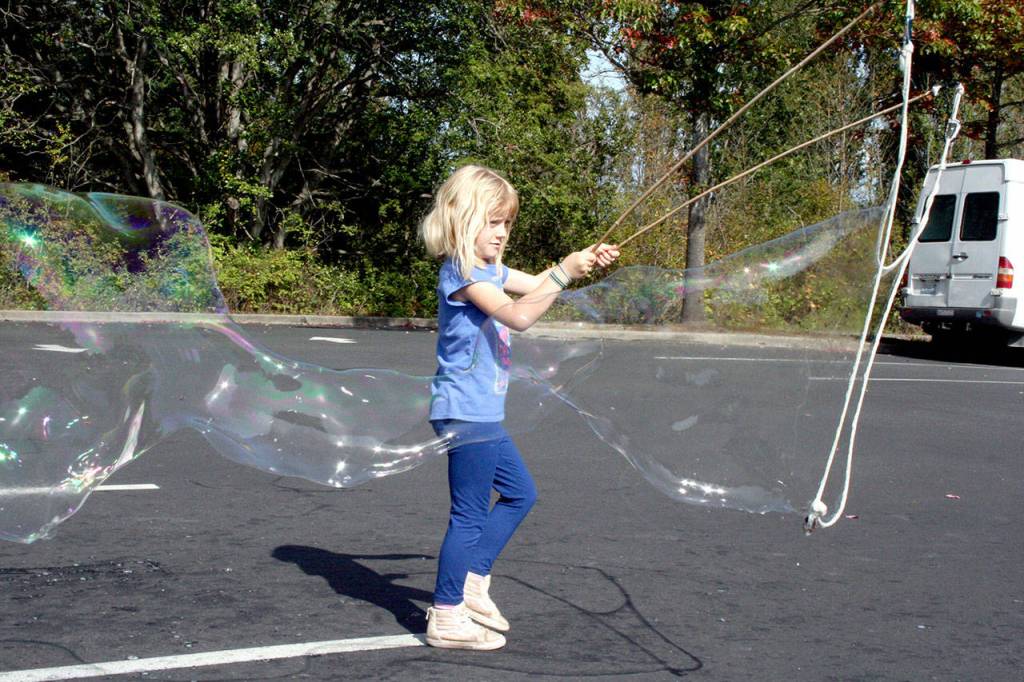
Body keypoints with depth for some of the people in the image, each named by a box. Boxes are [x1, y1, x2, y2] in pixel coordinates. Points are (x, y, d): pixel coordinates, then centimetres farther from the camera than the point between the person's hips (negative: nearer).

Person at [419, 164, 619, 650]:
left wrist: (588, 262, 2)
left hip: (482, 415, 10)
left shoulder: (490, 271, 16)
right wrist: (564, 273, -25)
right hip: (465, 413, -10)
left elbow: (538, 285, 17)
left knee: (519, 492, 20)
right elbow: (518, 315, -25)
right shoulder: (461, 272, -15)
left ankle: (472, 583, 26)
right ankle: (447, 617, 3)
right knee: (469, 514, -5)